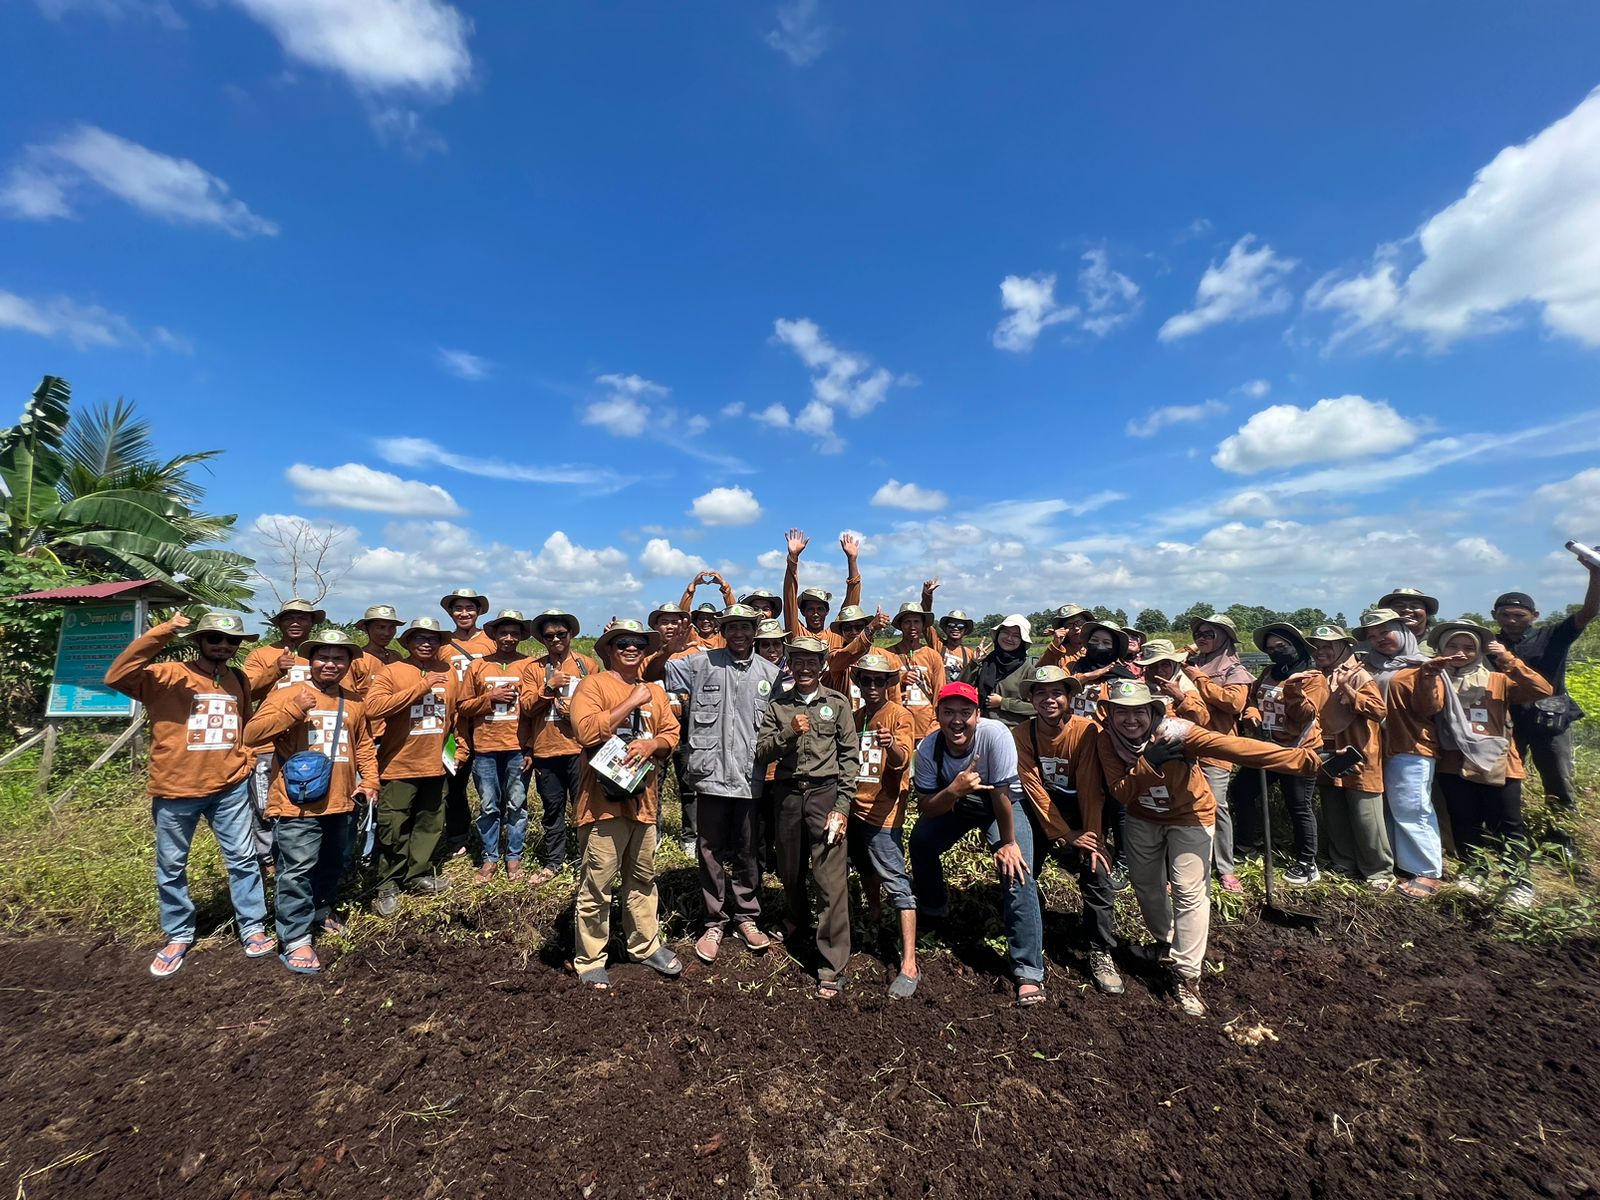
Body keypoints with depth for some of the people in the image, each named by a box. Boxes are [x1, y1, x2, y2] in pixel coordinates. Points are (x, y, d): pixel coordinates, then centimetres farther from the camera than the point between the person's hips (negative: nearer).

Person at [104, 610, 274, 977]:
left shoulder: (239, 680, 6)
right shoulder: (167, 676, -9)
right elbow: (116, 676, -28)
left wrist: (247, 761, 6)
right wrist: (162, 633, -32)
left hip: (230, 788, 3)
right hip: (175, 790, -2)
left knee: (243, 858, 8)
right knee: (171, 866, 13)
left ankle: (253, 927, 21)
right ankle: (178, 935, 32)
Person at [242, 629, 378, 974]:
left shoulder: (354, 703, 9)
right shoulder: (287, 695, -7)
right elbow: (252, 734, -16)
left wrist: (369, 780, 6)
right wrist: (294, 710, -27)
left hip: (340, 803, 6)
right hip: (297, 803, -6)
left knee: (332, 866, 21)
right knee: (297, 870, -3)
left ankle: (321, 913, 41)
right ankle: (295, 941, 7)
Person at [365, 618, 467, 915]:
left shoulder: (448, 674, 6)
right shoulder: (391, 672, -7)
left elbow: (459, 713, 17)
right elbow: (374, 707, -24)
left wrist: (460, 748, 14)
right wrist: (421, 686, -26)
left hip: (437, 765, 4)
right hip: (399, 766, -4)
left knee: (431, 824, 14)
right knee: (394, 829, 6)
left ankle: (419, 876, 30)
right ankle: (388, 885, 22)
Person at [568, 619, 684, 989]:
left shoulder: (656, 691, 13)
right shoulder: (593, 684, -6)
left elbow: (671, 735, 8)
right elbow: (586, 730, -21)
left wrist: (651, 744, -13)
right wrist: (632, 702, -19)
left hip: (643, 799, 6)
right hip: (604, 799, -6)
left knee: (643, 879, 20)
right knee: (596, 885, 4)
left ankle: (647, 945, 36)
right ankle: (590, 961, 21)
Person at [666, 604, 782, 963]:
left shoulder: (770, 674, 4)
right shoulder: (702, 664, -1)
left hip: (750, 776, 1)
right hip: (711, 772, -1)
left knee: (747, 852, 15)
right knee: (712, 851, 11)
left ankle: (746, 917, 34)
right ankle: (714, 922, 29)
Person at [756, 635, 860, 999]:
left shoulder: (837, 703, 2)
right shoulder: (777, 705, 7)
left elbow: (850, 756, -1)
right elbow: (761, 753, 1)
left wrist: (842, 804, -7)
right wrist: (788, 732, -16)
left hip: (826, 793, -3)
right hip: (788, 794, 3)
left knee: (832, 880, -5)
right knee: (790, 872, 18)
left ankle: (832, 967, 7)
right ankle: (798, 924, 47)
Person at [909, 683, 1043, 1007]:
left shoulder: (995, 734, -36)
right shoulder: (928, 749, -26)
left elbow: (1001, 794, -28)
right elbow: (925, 809, -22)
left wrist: (1008, 843, -17)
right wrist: (954, 790, -40)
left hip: (1003, 804, -3)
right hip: (954, 803, 3)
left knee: (1017, 874, -18)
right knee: (920, 840, -13)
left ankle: (1029, 973, -7)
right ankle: (933, 909, 17)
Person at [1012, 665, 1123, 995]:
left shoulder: (1086, 730, -19)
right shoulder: (1021, 735, -16)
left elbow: (1091, 789, -16)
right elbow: (1034, 790, -17)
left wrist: (1091, 836, -18)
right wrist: (1065, 835, -20)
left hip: (1078, 812, -1)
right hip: (1039, 813, 1)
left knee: (1097, 875, -13)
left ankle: (1101, 954, 7)